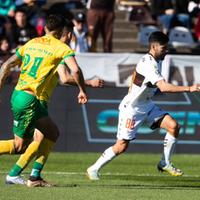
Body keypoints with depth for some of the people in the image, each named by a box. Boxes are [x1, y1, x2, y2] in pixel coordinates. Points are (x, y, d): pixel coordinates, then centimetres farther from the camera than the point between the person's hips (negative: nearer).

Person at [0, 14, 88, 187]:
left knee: (52, 134, 16)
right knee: (20, 145, 0)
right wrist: (82, 90, -3)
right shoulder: (62, 48, -4)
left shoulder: (31, 43, 15)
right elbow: (75, 70, -18)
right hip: (31, 100, -8)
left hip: (18, 94, 8)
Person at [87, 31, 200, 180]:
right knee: (122, 146, -7)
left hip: (147, 106, 9)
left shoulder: (156, 61, 4)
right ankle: (94, 169, 11)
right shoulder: (149, 64, -27)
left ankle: (165, 163, 5)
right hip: (131, 109, -9)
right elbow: (163, 87, -39)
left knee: (173, 126, -7)